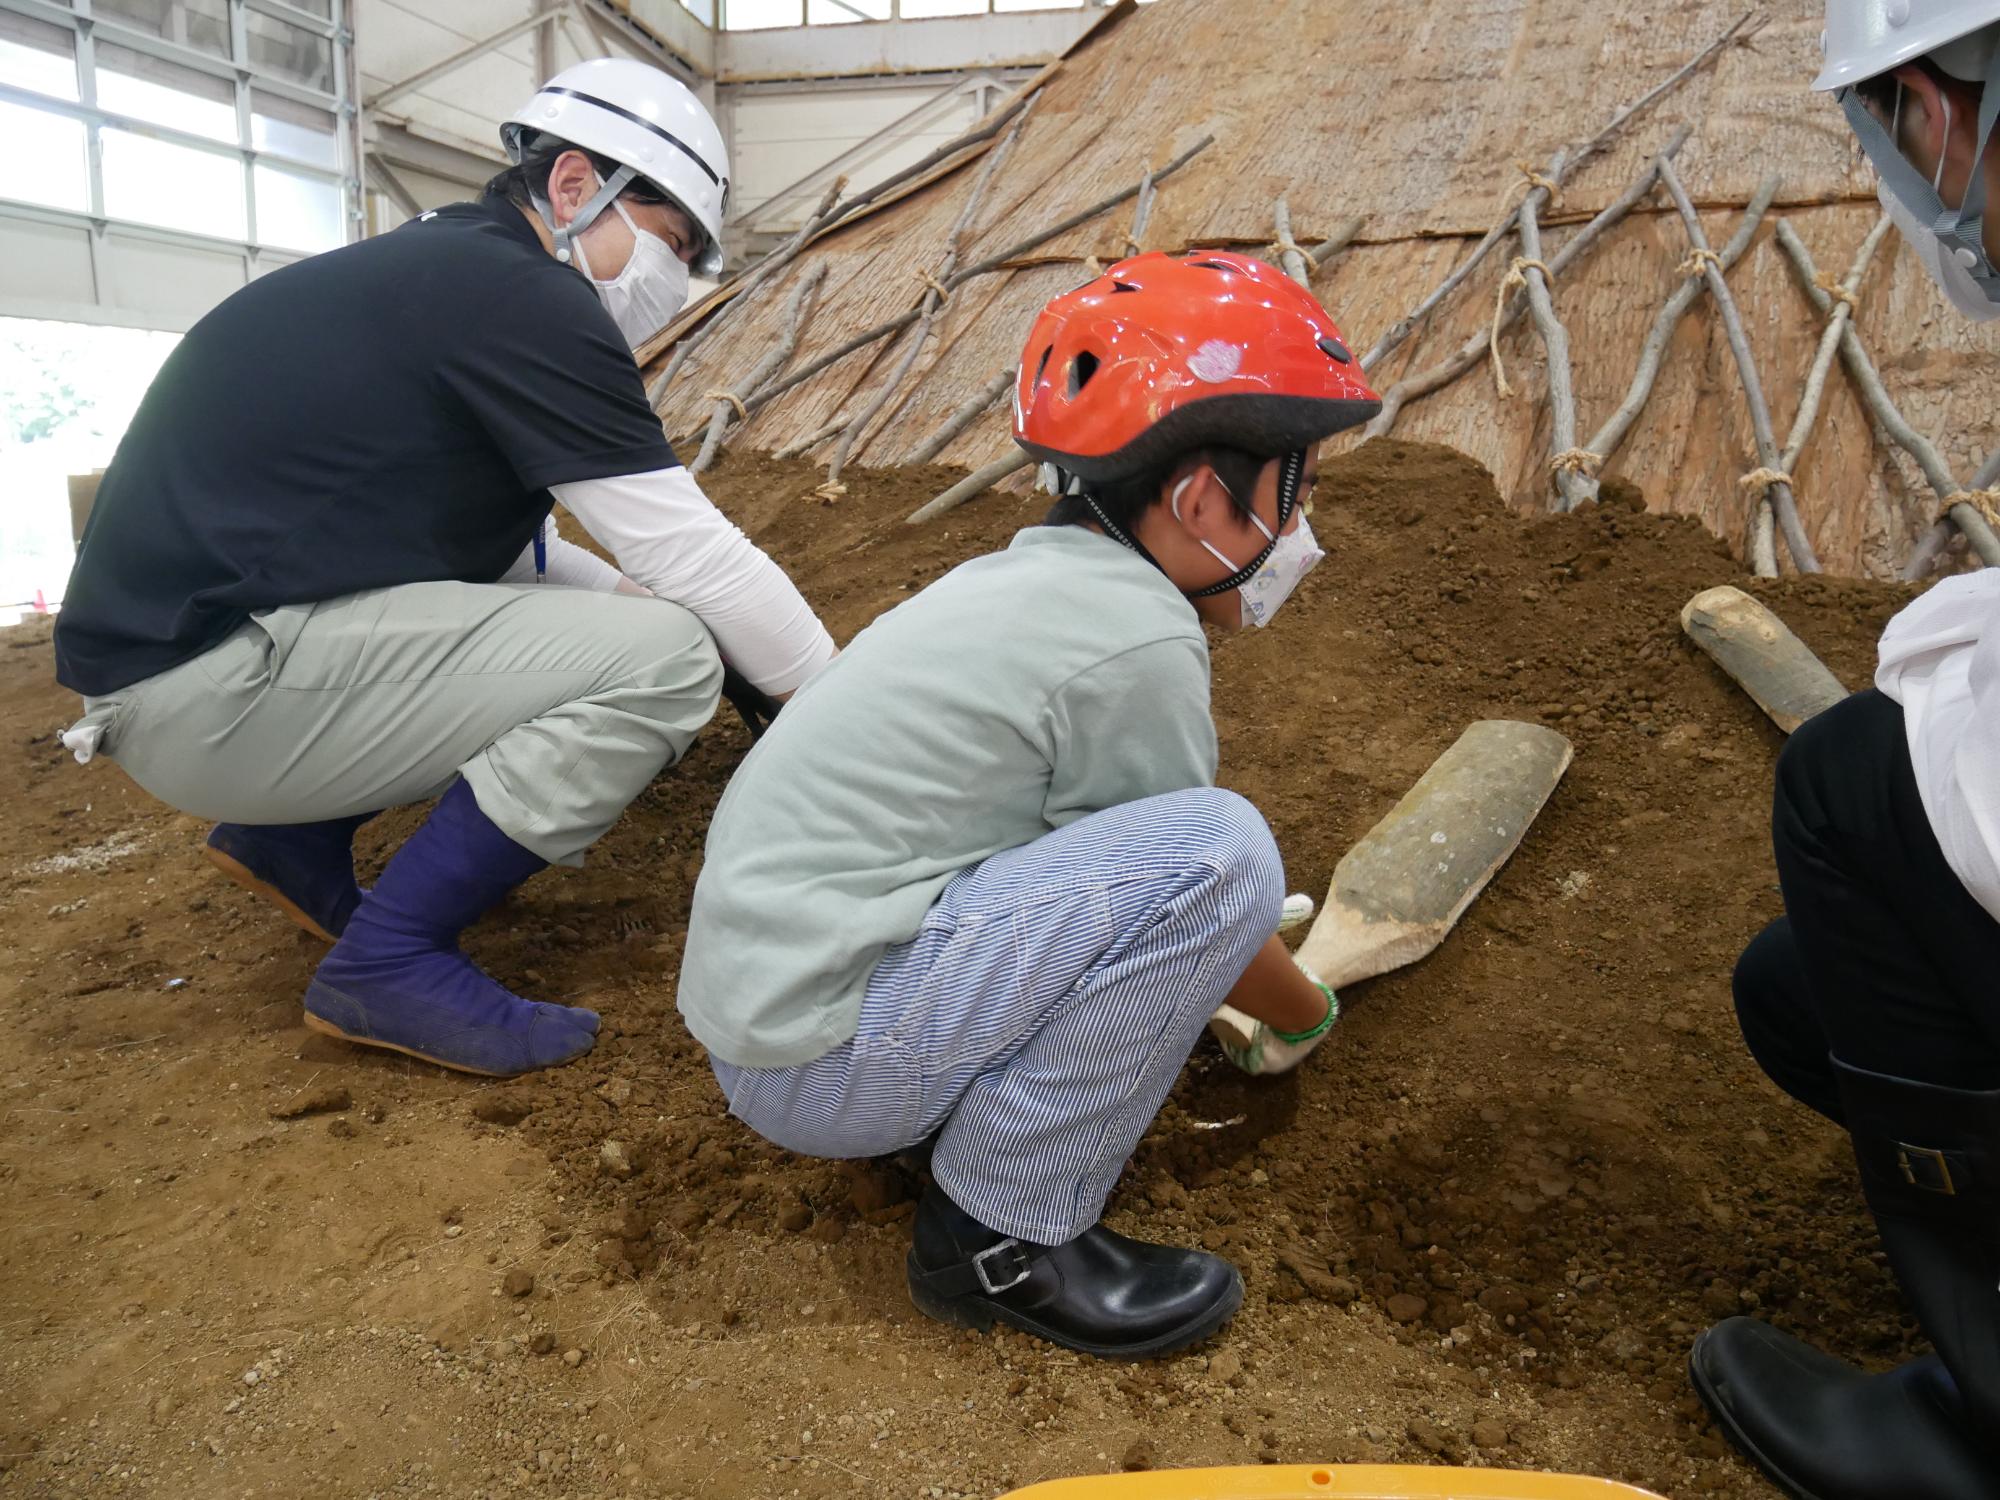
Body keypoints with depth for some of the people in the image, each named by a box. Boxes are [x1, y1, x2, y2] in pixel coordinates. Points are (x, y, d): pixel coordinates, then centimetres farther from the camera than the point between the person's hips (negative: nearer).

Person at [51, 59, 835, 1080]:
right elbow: (691, 551, -15)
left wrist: (639, 599, 9)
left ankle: (296, 836, 17)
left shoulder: (439, 273, 16)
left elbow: (490, 544, 19)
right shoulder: (522, 295, -14)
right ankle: (391, 960, -9)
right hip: (209, 683, -10)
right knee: (664, 659, -17)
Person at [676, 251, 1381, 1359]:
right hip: (818, 1054, -9)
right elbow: (1195, 878, -5)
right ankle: (999, 1239, -7)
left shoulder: (1026, 574, 10)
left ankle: (948, 1109, 12)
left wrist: (1223, 962, 35)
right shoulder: (1136, 641, -18)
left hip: (759, 980, 9)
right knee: (1221, 848, -20)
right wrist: (1304, 1018, 17)